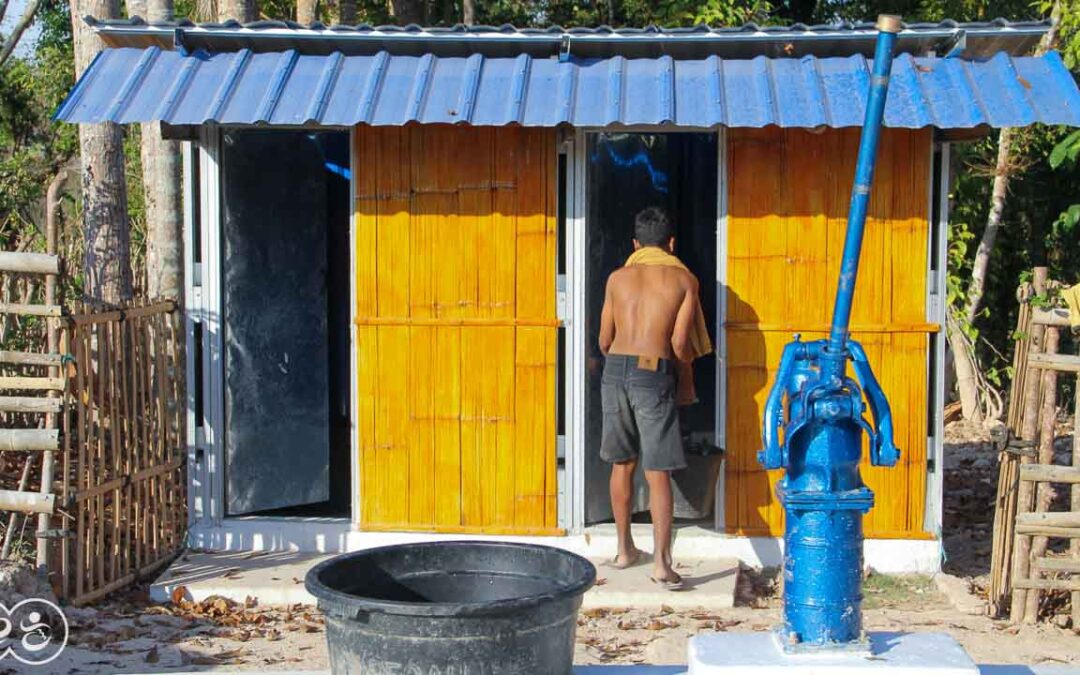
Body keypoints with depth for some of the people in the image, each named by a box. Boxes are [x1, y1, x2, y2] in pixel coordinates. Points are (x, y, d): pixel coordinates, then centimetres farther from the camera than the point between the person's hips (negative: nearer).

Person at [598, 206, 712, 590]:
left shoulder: (618, 278, 10)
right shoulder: (684, 280, 3)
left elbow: (604, 341, 12)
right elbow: (680, 345, -3)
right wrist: (685, 371, 17)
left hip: (616, 371, 3)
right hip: (655, 375, -3)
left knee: (622, 464, 17)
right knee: (658, 473, -3)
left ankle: (625, 549, 28)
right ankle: (661, 563, -8)